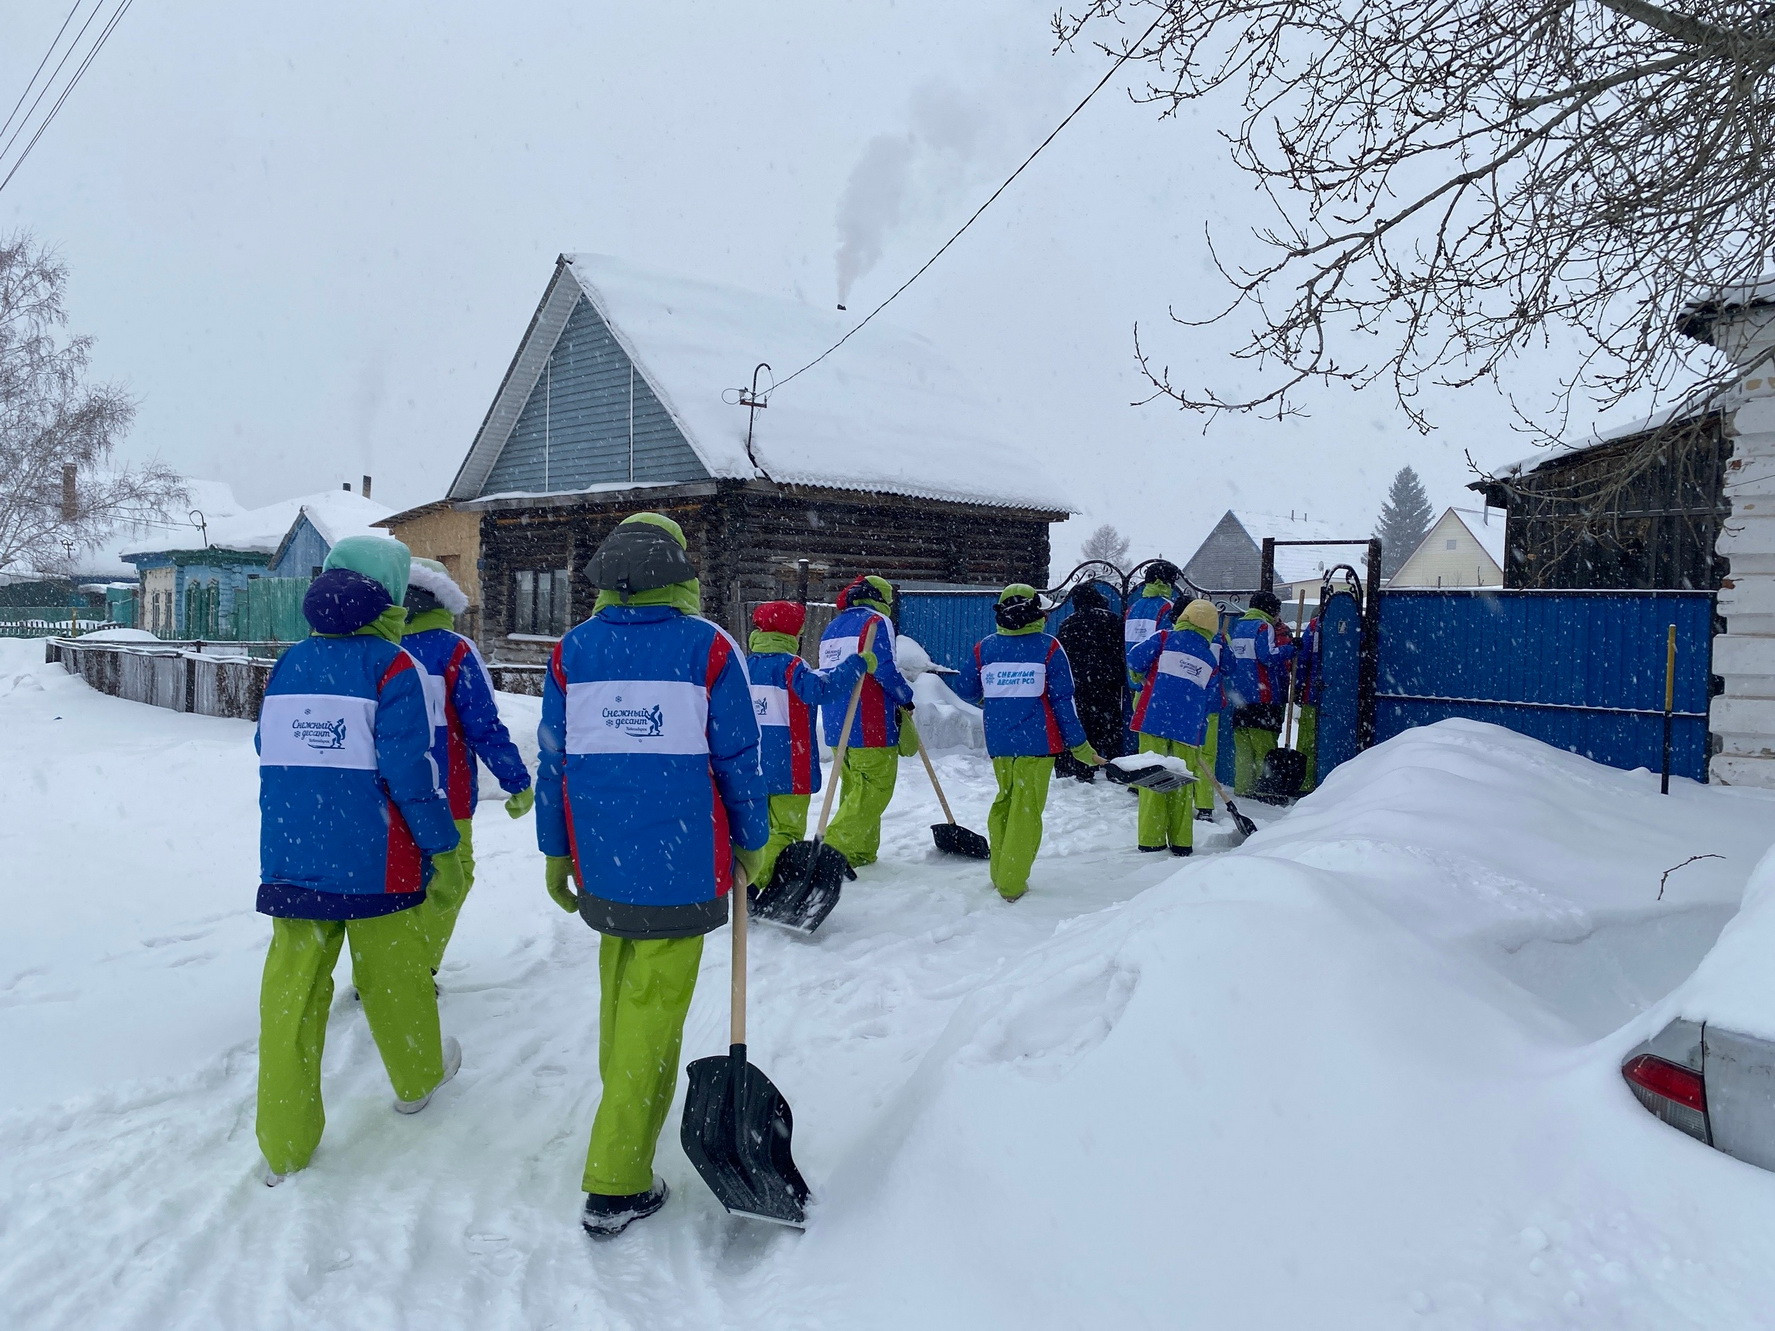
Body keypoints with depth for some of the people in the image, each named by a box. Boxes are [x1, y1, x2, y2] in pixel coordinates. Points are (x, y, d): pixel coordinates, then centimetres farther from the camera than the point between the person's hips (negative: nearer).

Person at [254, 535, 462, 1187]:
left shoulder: (289, 665, 9)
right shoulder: (392, 667, -10)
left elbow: (271, 754, 16)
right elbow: (410, 768, -15)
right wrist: (438, 838, -3)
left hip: (289, 859, 4)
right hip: (374, 862, -4)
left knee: (292, 988, 6)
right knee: (392, 973, 15)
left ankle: (283, 1143, 10)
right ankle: (417, 1077, 36)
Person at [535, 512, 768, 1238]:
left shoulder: (572, 650, 2)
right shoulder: (709, 647, -7)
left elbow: (553, 762, 5)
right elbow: (738, 759, -4)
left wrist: (556, 855, 15)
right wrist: (750, 842, 10)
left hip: (603, 865, 4)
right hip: (682, 866, -4)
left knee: (618, 992, 23)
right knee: (653, 1012, 2)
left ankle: (624, 1109, 41)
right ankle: (615, 1185, 6)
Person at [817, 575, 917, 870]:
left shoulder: (833, 627, 18)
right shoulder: (877, 621, -6)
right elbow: (884, 667, -16)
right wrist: (905, 696, -1)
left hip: (836, 724, 8)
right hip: (871, 725, -8)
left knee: (854, 786, 15)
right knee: (876, 788, -4)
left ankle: (861, 851, 18)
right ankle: (835, 848, -13)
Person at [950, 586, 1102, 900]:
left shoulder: (983, 648, 4)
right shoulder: (1049, 647, -5)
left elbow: (964, 691, 13)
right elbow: (1063, 700, -5)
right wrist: (1078, 745, 2)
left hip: (997, 742, 4)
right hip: (1036, 741, -3)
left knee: (1004, 801, 19)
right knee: (1027, 810, 1)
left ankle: (999, 873, 23)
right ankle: (1012, 883, 2)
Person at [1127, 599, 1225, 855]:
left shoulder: (1164, 638, 4)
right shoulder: (1212, 658, 13)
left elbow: (1135, 659, -7)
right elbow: (1210, 703, 15)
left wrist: (1142, 681, 14)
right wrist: (1200, 743, 21)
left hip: (1153, 718, -2)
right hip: (1188, 727, 2)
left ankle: (1150, 840, 4)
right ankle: (1181, 842, 15)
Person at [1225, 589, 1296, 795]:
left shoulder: (1238, 626, 17)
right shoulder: (1264, 627, -7)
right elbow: (1269, 656, -18)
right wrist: (1290, 647, -9)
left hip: (1239, 696, 8)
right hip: (1262, 697, -8)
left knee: (1242, 747, 9)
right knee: (1265, 746, -6)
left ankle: (1241, 789, 9)